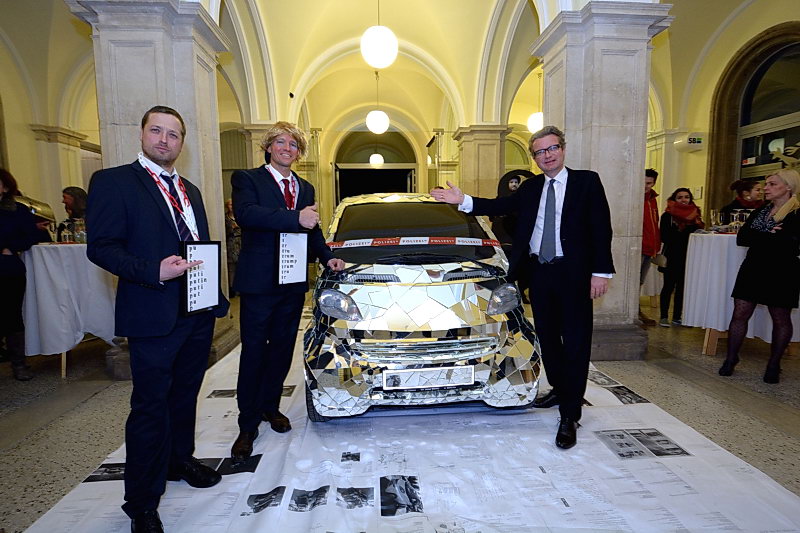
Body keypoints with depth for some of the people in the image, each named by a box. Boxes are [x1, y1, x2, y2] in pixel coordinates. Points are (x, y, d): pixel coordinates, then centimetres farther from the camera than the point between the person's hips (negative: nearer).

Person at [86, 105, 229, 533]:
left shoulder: (190, 191, 16)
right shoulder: (113, 181, -5)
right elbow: (101, 247, -12)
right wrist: (154, 271, -26)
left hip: (199, 311, 7)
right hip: (153, 316, -6)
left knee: (185, 396, 21)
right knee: (150, 407, 2)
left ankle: (180, 460, 42)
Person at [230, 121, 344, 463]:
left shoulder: (305, 188, 17)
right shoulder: (247, 179, -2)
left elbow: (313, 231, 22)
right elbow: (245, 213, -22)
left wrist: (327, 257, 5)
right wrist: (295, 218, -28)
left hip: (293, 284, 6)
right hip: (258, 283, -5)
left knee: (282, 349, 16)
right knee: (253, 353, 3)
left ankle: (270, 406, 34)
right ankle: (248, 425, 16)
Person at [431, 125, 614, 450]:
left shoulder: (587, 181, -1)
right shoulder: (530, 188, 13)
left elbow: (601, 228, -6)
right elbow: (499, 206, 4)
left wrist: (601, 272, -13)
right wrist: (463, 201, -8)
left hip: (573, 273, -5)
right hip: (539, 272, 5)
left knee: (575, 343, -1)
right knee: (547, 337, 15)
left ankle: (569, 416, 5)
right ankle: (559, 390, 36)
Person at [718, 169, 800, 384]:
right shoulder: (760, 211, 12)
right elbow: (741, 238, 1)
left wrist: (758, 238, -12)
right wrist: (769, 236, -12)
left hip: (782, 273, -5)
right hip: (753, 269, 5)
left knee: (781, 319, 8)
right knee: (740, 314, 1)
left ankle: (774, 364, 21)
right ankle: (731, 358, 11)